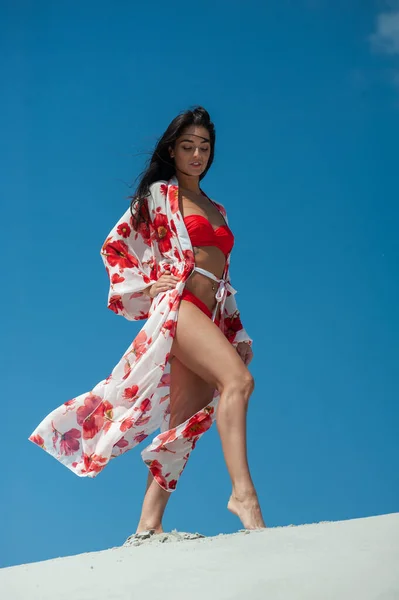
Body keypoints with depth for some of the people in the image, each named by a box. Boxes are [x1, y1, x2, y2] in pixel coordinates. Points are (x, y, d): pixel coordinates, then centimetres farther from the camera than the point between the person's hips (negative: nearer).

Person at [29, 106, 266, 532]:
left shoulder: (217, 211, 27)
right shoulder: (159, 193, 10)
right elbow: (115, 247, 8)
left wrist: (238, 333, 19)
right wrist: (146, 286, -5)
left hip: (209, 319, 6)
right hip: (176, 303, -6)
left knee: (185, 421, -5)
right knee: (238, 380, -29)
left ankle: (149, 524, -6)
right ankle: (243, 494, -39)